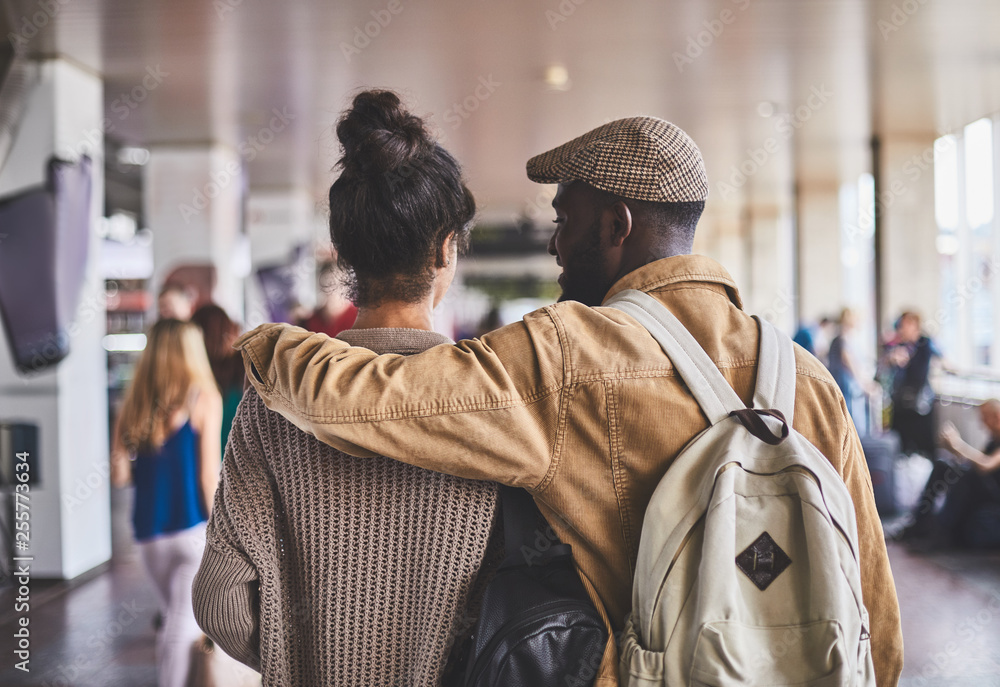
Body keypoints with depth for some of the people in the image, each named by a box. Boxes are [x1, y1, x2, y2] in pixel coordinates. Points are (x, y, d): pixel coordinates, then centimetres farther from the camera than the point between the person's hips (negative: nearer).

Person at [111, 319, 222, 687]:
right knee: (185, 626, -2)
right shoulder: (203, 398, -5)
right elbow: (209, 474, -7)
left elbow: (120, 474, 2)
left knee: (175, 620, 19)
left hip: (148, 532, 5)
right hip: (192, 528, -4)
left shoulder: (136, 403, 5)